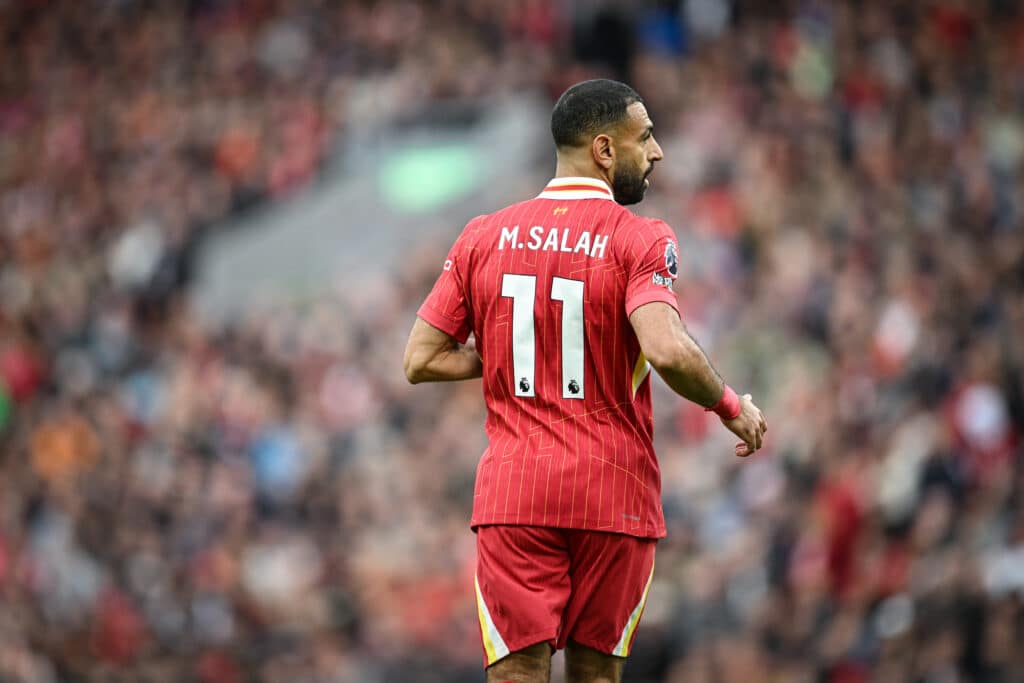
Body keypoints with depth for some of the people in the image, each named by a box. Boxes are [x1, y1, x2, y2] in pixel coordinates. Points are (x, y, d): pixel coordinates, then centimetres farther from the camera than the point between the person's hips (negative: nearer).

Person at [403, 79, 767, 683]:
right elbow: (669, 352, -23)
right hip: (614, 495, -2)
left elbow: (421, 360, 7)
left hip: (512, 495, 2)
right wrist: (730, 406, -6)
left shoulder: (483, 237, 7)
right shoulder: (639, 241, -7)